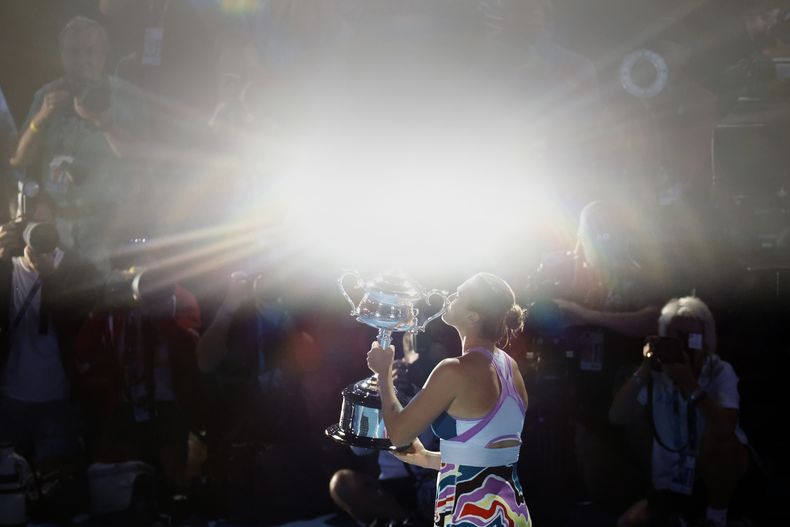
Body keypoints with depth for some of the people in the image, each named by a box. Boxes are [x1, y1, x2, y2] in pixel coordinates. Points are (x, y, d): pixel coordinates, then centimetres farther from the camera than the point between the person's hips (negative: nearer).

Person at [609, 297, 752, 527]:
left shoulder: (720, 372, -17)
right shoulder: (657, 374, -8)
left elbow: (725, 428, -36)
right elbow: (616, 417, -18)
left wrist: (691, 385, -40)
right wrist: (643, 372, -25)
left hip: (715, 473, -4)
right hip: (672, 481, 4)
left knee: (717, 438, -35)